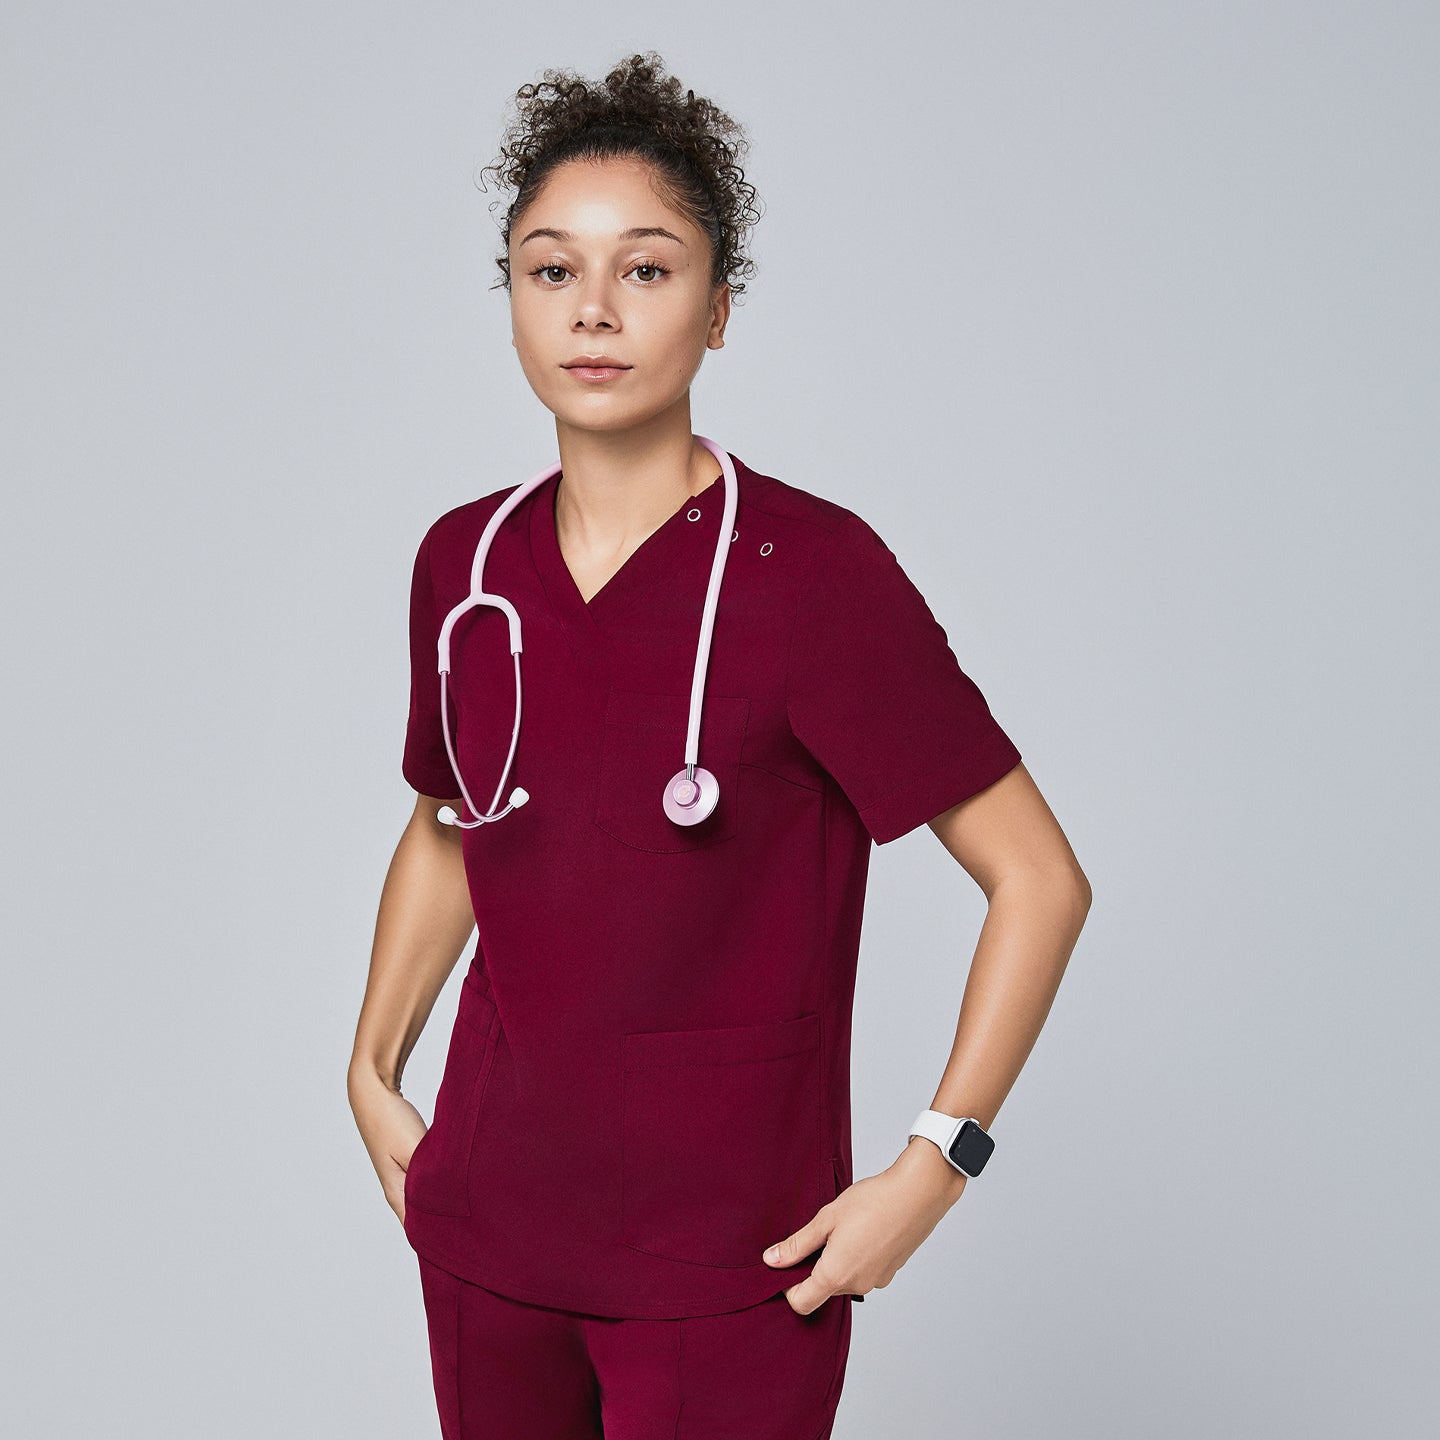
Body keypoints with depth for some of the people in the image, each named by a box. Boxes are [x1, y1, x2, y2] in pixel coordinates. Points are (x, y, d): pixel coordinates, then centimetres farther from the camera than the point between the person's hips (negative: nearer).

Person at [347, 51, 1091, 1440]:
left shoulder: (813, 569, -16)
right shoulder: (463, 561, 0)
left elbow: (1040, 878, -11)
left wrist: (931, 1168, -13)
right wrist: (373, 1077, 12)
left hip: (725, 1257, -4)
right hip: (488, 1218, 5)